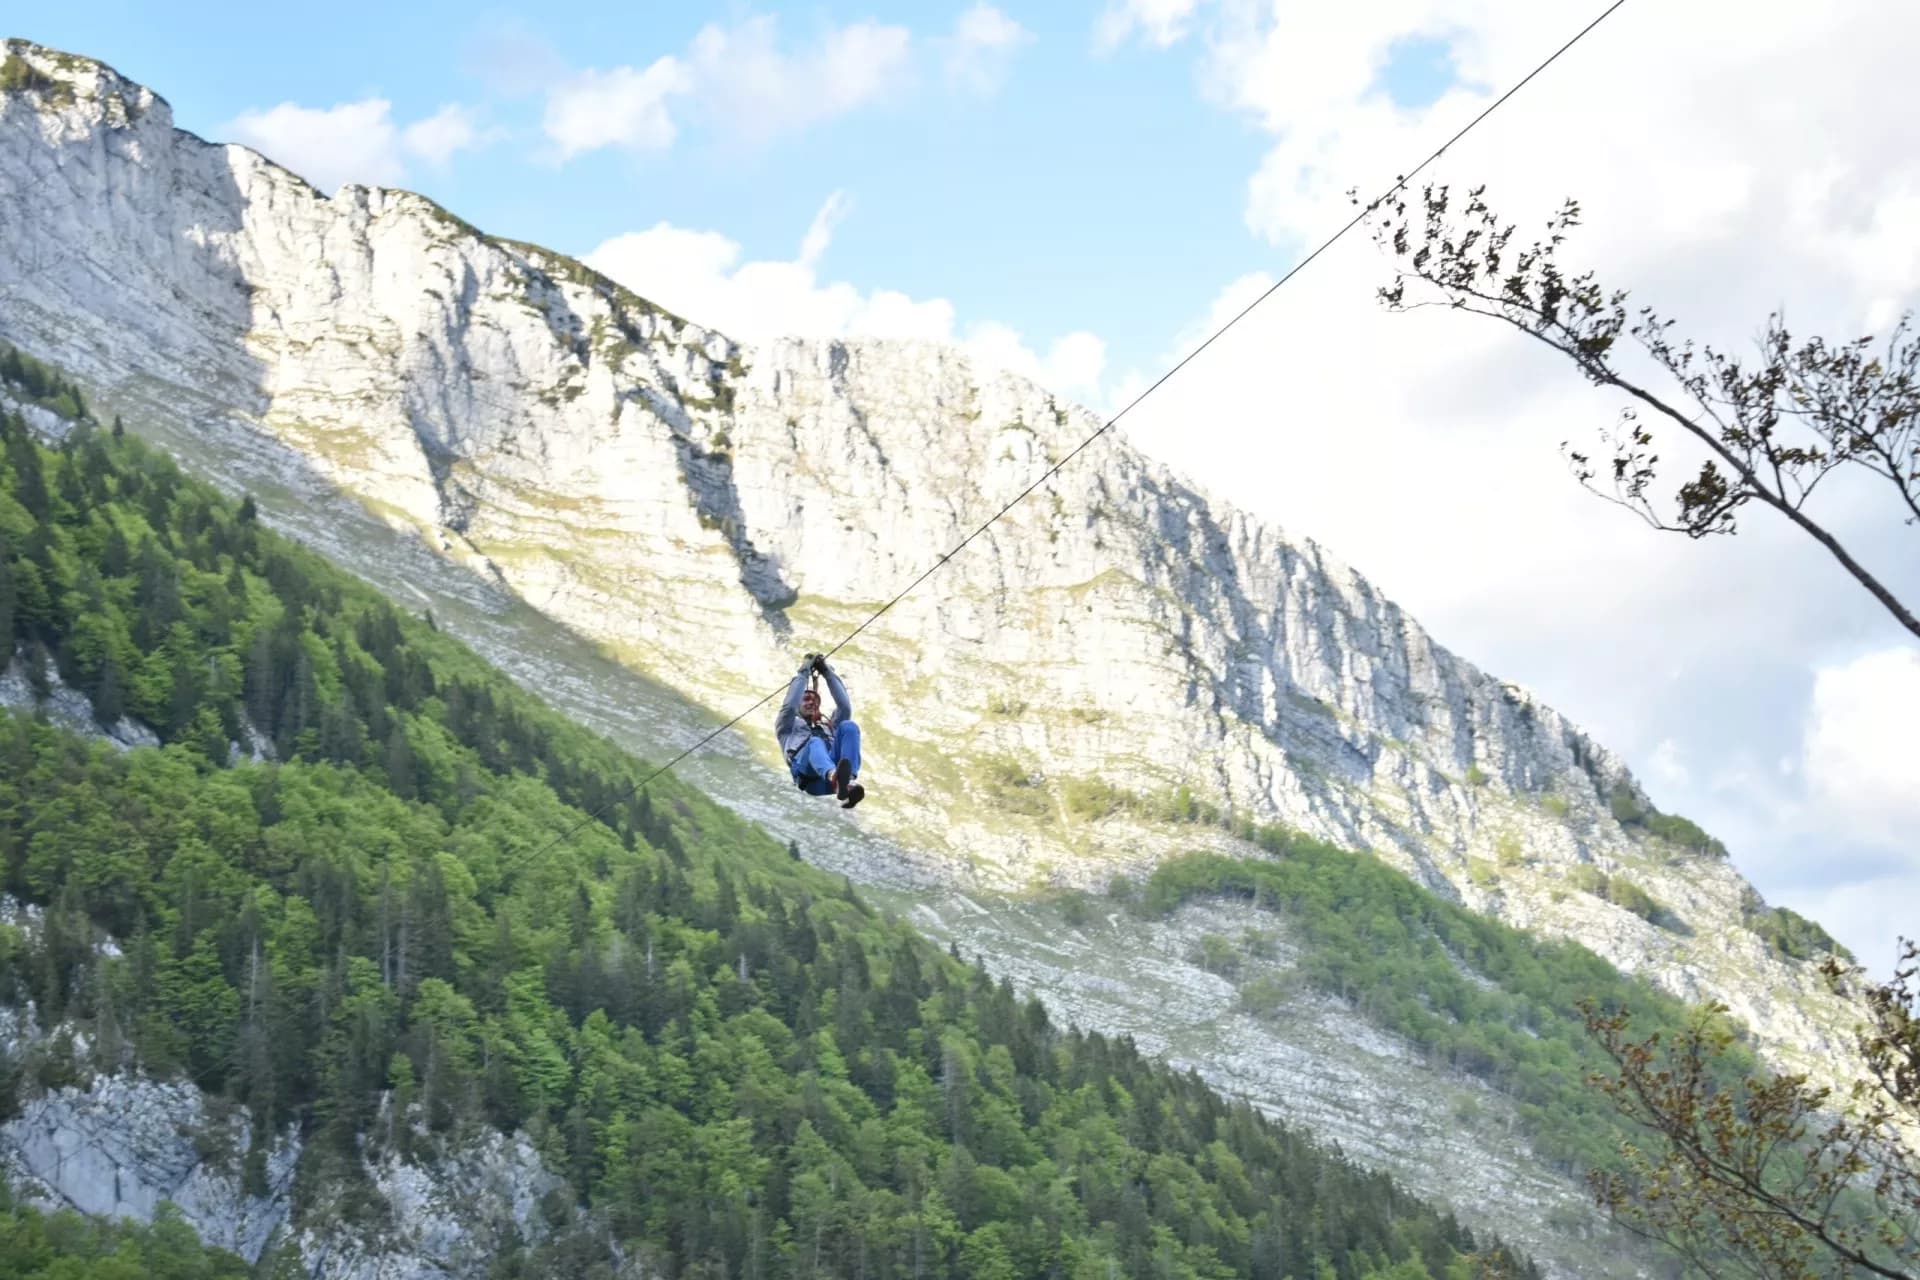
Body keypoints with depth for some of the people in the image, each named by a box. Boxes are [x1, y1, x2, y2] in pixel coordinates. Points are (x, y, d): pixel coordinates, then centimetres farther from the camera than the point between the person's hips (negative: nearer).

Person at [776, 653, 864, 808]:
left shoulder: (829, 726, 45)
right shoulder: (788, 727, 38)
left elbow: (845, 707, 28)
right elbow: (789, 706, 17)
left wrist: (827, 672, 26)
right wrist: (803, 673, 24)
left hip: (833, 763, 3)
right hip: (805, 768, -3)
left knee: (848, 726, -24)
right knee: (815, 743, -38)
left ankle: (847, 782, -51)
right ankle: (835, 777, -76)